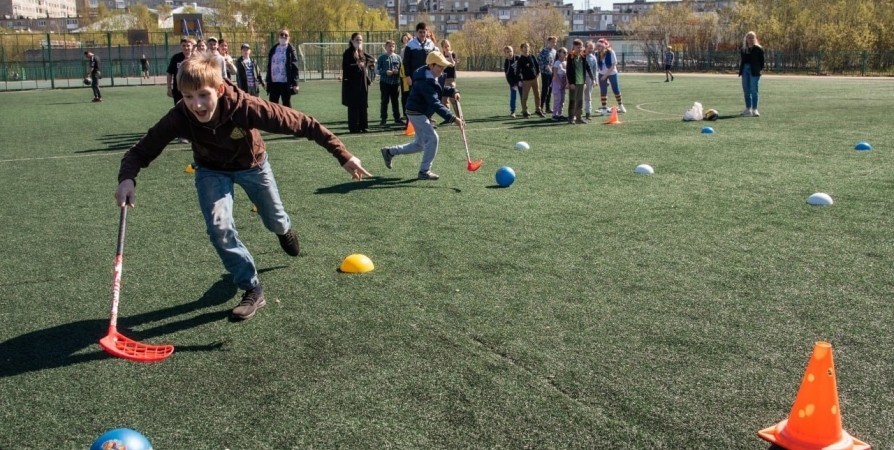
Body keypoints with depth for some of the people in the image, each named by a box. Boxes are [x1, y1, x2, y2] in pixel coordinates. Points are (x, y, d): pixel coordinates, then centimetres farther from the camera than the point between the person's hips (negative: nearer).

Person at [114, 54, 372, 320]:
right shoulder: (179, 118, -35)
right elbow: (142, 151, -28)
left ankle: (285, 229, 60)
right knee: (219, 227, -20)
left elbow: (301, 123, -38)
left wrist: (342, 155, -39)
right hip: (212, 170, 1)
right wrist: (127, 178, -50)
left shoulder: (246, 108, -42)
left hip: (252, 165, 0)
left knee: (274, 221, 18)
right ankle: (252, 290, -1)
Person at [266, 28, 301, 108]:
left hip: (286, 83, -5)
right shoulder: (273, 49, 11)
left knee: (286, 104, 4)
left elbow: (294, 67, -7)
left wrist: (295, 83, -13)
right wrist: (268, 80, 9)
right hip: (274, 82, 5)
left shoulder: (291, 50, -2)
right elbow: (269, 66, 14)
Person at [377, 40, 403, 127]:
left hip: (395, 82, 2)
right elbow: (377, 69, -2)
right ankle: (383, 119, 9)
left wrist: (397, 71, -12)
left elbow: (401, 68, 8)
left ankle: (397, 118, 17)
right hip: (385, 82, -2)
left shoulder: (398, 57, 5)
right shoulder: (382, 57, -1)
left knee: (395, 101, 10)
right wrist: (385, 72, -16)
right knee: (385, 101, 3)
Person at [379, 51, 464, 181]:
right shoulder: (425, 81, -28)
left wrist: (452, 91, -3)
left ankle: (390, 152, 29)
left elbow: (440, 88, 19)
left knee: (420, 144, 16)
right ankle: (424, 171, -5)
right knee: (432, 138, -16)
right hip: (416, 112, -10)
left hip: (422, 113, 10)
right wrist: (453, 118, -42)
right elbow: (435, 104, -36)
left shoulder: (435, 76, 1)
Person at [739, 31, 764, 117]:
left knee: (753, 90, -8)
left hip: (754, 71, -5)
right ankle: (748, 109, 18)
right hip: (745, 70, 5)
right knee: (746, 90, 9)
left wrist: (759, 69, -7)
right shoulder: (743, 49, 13)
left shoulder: (758, 49, -1)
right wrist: (740, 70, 6)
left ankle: (754, 109, -6)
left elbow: (761, 61, -1)